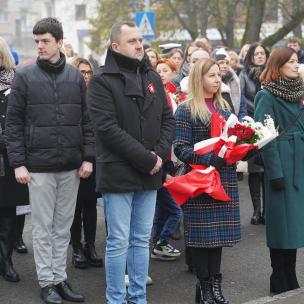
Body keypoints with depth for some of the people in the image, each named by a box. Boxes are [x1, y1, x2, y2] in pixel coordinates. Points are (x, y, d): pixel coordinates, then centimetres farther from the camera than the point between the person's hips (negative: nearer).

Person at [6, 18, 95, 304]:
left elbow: (86, 120, 8)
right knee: (43, 227, 4)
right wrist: (18, 162, -9)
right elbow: (13, 123, -3)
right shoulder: (25, 77, -2)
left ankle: (60, 278, 21)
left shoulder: (75, 77, 6)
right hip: (38, 165, -3)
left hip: (71, 166, 3)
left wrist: (88, 157, 1)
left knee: (63, 227, 11)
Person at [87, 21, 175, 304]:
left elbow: (167, 119, 11)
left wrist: (159, 154, -6)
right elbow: (108, 128, -16)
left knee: (141, 240, 12)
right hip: (118, 173, -6)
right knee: (118, 243, -1)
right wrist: (146, 159, -17)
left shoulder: (152, 77, 12)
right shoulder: (102, 80, -7)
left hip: (149, 174, 6)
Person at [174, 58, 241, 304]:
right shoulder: (186, 110, -6)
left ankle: (215, 284, 16)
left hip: (225, 180, 6)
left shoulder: (224, 107, 14)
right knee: (202, 232, -1)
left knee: (219, 229, 8)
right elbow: (180, 148, -12)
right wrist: (210, 159, -23)